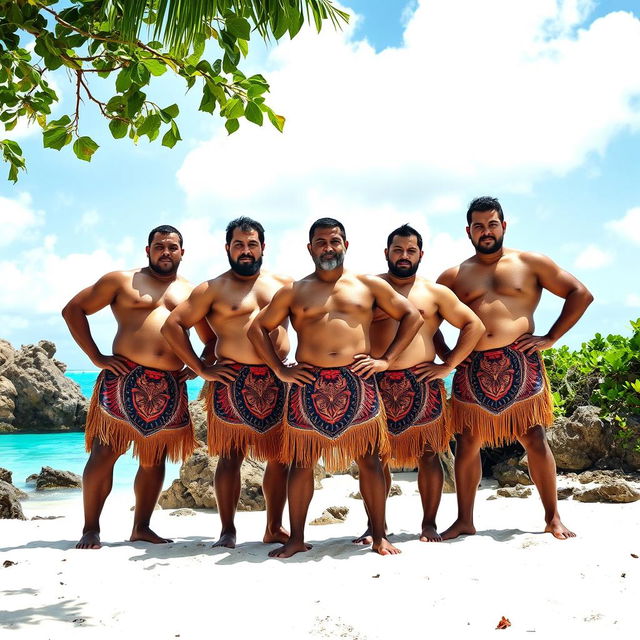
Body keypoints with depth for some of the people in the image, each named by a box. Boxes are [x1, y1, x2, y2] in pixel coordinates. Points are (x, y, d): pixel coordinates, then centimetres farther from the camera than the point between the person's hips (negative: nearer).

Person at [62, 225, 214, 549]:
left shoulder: (192, 292, 16)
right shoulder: (121, 281, 8)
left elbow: (212, 339, 23)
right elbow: (73, 309, 6)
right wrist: (97, 357, -3)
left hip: (170, 387, 3)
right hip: (124, 378, -3)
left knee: (154, 459, 8)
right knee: (104, 452, -5)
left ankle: (141, 527, 19)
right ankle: (90, 530, 4)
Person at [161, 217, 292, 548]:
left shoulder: (283, 284, 14)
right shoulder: (212, 289, 4)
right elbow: (172, 325, 1)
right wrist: (201, 369, -5)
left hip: (277, 381, 3)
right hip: (233, 381, -3)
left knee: (279, 457, 6)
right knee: (231, 455, -2)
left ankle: (274, 528, 17)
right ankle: (227, 530, 8)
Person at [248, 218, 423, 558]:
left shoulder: (368, 285, 11)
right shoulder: (293, 292, 11)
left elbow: (412, 316, 14)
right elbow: (257, 328, 15)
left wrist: (386, 359, 3)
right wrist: (280, 370, 4)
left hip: (357, 382, 0)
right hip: (308, 385, 0)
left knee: (369, 459, 0)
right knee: (301, 462, 4)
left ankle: (379, 536, 11)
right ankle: (296, 538, 14)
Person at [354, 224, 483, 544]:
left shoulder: (435, 293, 9)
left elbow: (474, 325, 7)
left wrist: (448, 365, -1)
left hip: (421, 383, 0)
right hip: (376, 383, 1)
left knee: (428, 454, 2)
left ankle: (429, 524, 14)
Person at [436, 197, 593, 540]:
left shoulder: (530, 263, 8)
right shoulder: (454, 276, 13)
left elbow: (580, 294, 6)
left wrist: (550, 338, -1)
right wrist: (445, 354, 5)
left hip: (520, 363, -2)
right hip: (472, 368, 2)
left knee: (535, 440, -1)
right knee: (467, 444, 4)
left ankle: (552, 518, 12)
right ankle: (464, 521, 14)